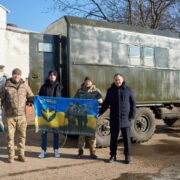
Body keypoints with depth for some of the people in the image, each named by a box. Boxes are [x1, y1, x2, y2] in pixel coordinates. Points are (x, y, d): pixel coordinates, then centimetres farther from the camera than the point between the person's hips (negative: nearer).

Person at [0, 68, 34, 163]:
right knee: (10, 136, 5)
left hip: (21, 115, 2)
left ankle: (21, 155, 19)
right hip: (9, 116, -2)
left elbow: (31, 97, 10)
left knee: (22, 136, 7)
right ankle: (11, 155, 17)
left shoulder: (25, 86, 8)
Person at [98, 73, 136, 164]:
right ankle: (113, 155, 20)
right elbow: (105, 104, 7)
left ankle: (127, 156, 17)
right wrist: (100, 112, -5)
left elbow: (133, 103, 3)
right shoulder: (110, 91, 6)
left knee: (127, 138, 5)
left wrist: (132, 115, -4)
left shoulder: (128, 90, 1)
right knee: (113, 138, 9)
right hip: (114, 119, 2)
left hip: (125, 119, -1)